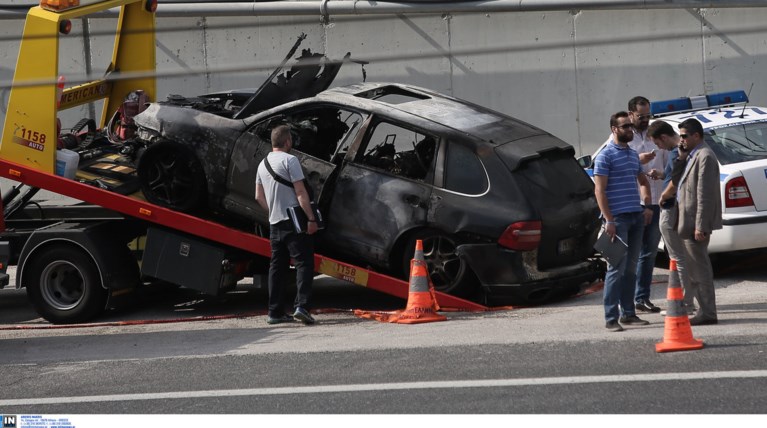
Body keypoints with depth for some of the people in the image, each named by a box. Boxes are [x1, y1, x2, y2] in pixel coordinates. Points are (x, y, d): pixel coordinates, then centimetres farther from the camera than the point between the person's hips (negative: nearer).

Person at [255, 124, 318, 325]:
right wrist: (311, 218, -14)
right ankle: (301, 306, -21)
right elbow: (300, 192, -15)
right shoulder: (289, 160, -10)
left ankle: (275, 312, 8)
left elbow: (259, 196, 19)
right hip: (293, 221, -7)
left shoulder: (263, 164, 14)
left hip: (274, 223, 7)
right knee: (304, 263, -7)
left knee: (277, 267, 10)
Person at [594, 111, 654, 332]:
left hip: (636, 217, 7)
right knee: (617, 268, -9)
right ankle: (610, 318, -8)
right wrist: (608, 220, -18)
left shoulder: (633, 154, 16)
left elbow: (643, 181, 30)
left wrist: (647, 206, 15)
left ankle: (628, 313, 15)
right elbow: (599, 190, -12)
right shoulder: (605, 156, -7)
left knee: (631, 268, 10)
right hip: (618, 218, -7)